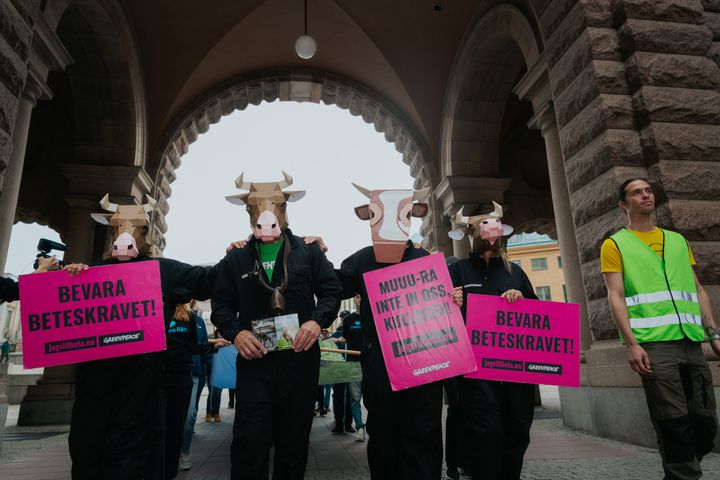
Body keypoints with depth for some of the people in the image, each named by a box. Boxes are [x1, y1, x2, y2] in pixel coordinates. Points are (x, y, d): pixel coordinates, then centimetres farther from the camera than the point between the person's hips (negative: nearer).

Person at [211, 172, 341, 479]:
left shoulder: (309, 252, 6)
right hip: (254, 360, 0)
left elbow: (331, 290, 3)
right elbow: (221, 304, 7)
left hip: (300, 358, 1)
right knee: (249, 439, -5)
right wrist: (235, 332, -12)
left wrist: (318, 320, -15)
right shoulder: (235, 260, 9)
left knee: (295, 439, 12)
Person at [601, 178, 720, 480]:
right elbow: (616, 296, -4)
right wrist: (631, 344, -13)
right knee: (674, 426, -5)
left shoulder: (677, 240, 21)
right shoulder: (615, 245, 5)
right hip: (652, 343, -5)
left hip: (691, 341, 5)